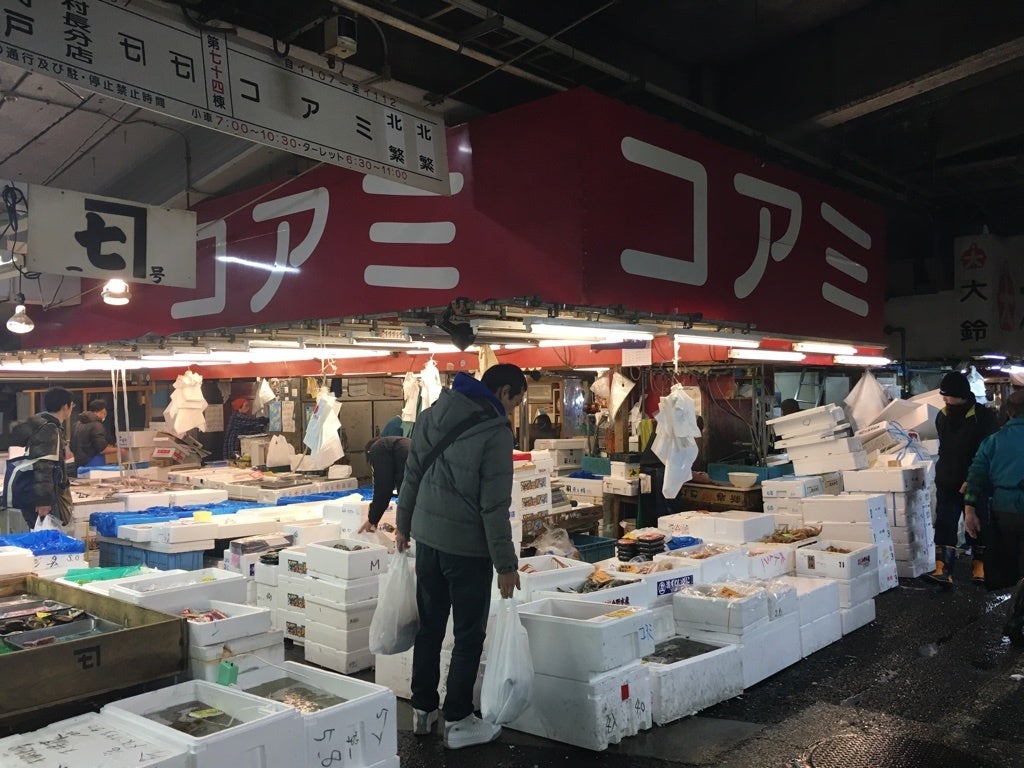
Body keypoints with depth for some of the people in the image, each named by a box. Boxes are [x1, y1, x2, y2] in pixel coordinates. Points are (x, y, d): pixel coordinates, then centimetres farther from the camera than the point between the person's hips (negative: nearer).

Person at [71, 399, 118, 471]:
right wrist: (117, 450, -3)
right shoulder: (96, 426, -12)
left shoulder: (77, 425, 14)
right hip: (95, 465, -9)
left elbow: (72, 448, 20)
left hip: (79, 465, 9)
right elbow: (102, 449, -16)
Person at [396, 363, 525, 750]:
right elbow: (494, 505, -18)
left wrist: (404, 525, 21)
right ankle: (458, 722, 16)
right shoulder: (495, 431, -17)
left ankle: (423, 710, 29)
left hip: (427, 536, 7)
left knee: (429, 627, 18)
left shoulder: (431, 414, 4)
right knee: (469, 635, 7)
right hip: (468, 545, -7)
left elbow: (411, 474, 10)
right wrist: (506, 563, -12)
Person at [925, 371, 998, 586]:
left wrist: (971, 480, -20)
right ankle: (942, 570, -6)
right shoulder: (942, 416, 7)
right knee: (944, 525, -3)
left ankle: (979, 566, 21)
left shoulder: (985, 417, -11)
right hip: (947, 483, 4)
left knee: (978, 526, 7)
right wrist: (942, 474, 15)